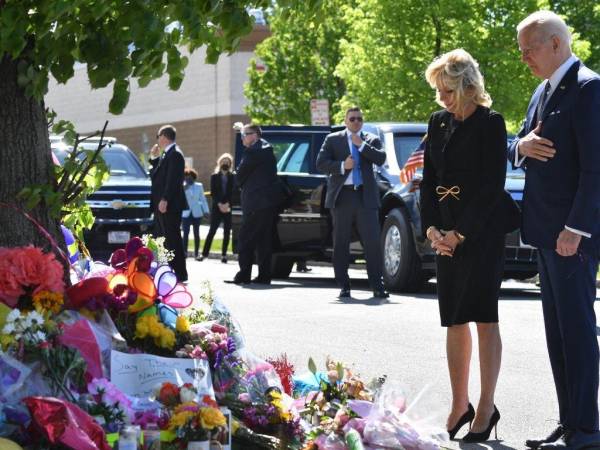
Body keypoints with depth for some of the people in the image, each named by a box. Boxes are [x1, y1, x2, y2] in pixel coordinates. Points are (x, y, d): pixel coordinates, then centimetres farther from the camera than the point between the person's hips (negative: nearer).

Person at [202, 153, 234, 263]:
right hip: (217, 207, -1)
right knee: (212, 230, -6)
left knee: (227, 232, 0)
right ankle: (204, 253, -6)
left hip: (228, 208, 1)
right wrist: (219, 204, -11)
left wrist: (227, 204, -12)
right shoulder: (214, 176, 7)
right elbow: (213, 193, 1)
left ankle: (224, 254, 4)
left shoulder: (233, 177, 6)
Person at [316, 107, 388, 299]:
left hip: (366, 196, 0)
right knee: (341, 244, 3)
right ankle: (344, 287, 10)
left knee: (372, 242, -6)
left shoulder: (371, 140, 12)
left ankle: (377, 286, -4)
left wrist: (361, 145, -9)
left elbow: (381, 159, -5)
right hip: (342, 196, 0)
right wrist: (342, 166, -14)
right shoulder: (333, 139, 9)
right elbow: (320, 164, 0)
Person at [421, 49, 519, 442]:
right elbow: (429, 181, 13)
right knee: (455, 321, 8)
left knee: (484, 318, -4)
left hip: (482, 232, -6)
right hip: (446, 235, 6)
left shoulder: (490, 124, -8)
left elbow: (493, 185, -13)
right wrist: (432, 228, -1)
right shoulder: (438, 123, 11)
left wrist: (460, 233, -15)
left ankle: (486, 410, 0)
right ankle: (460, 406, 15)